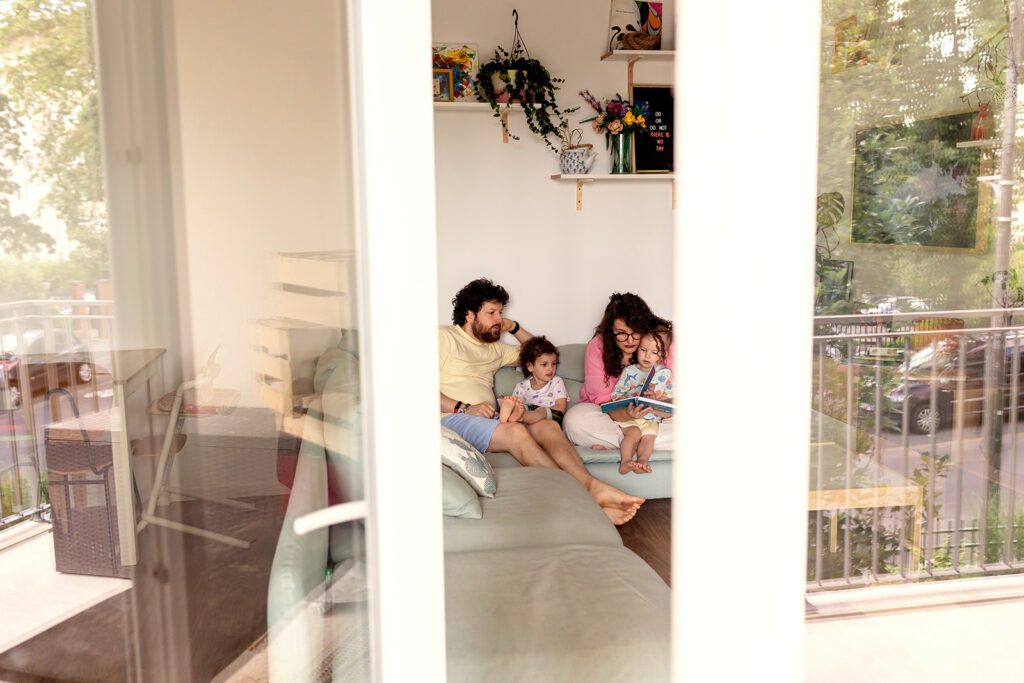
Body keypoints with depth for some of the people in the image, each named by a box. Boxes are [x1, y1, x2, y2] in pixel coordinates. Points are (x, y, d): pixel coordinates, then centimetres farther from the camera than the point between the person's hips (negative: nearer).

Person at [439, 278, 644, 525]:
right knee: (516, 431, -32)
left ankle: (592, 486, -37)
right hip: (452, 418, -7)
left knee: (547, 426, -19)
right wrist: (464, 408, -17)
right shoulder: (444, 337, 6)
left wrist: (514, 328, 19)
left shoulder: (494, 348, 27)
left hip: (488, 421, 7)